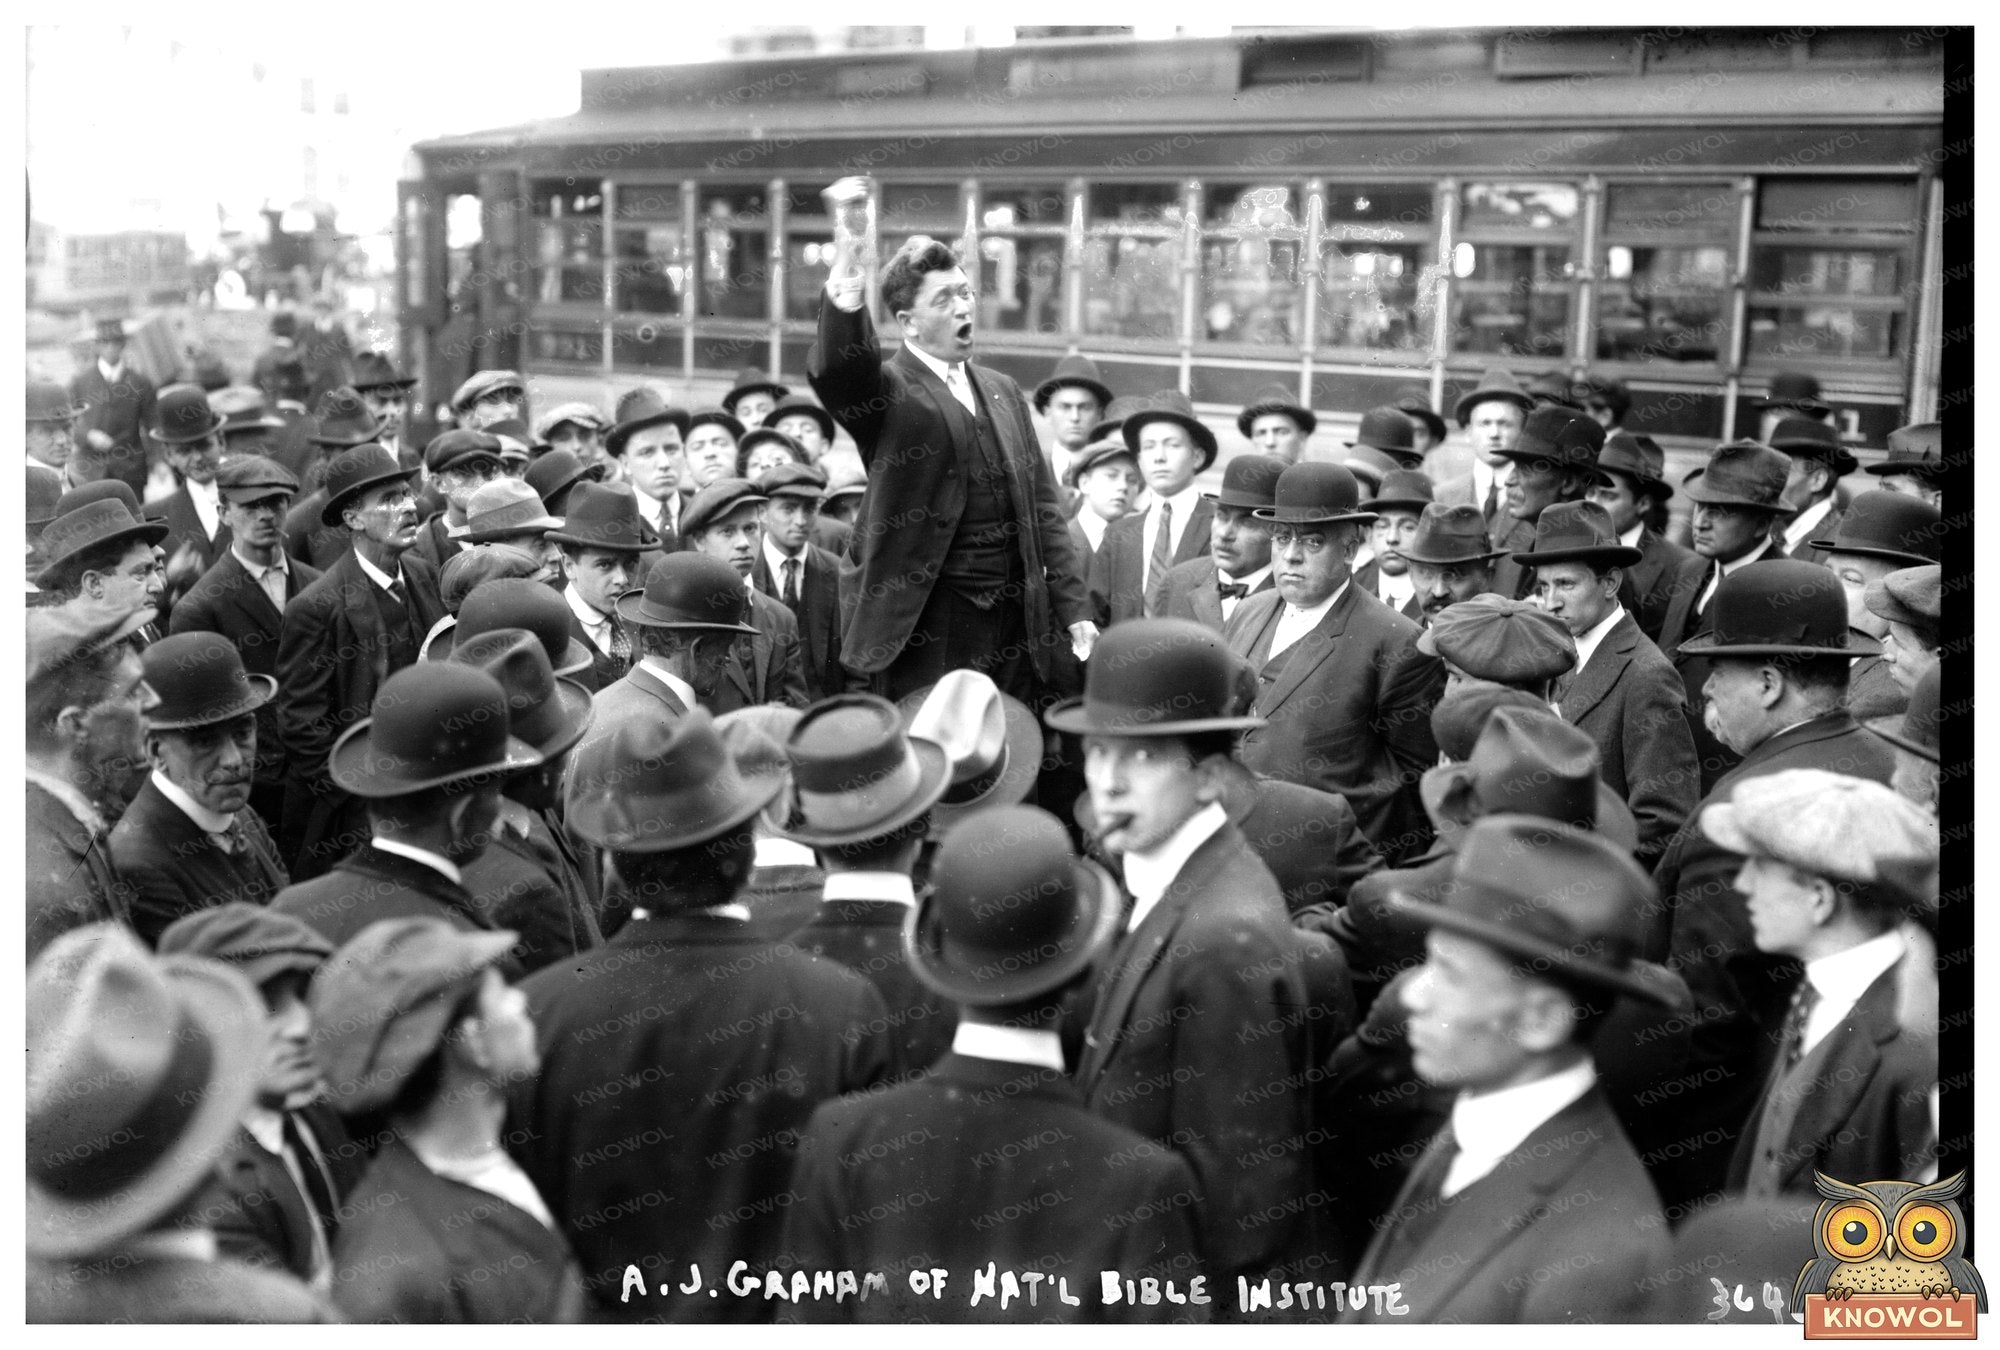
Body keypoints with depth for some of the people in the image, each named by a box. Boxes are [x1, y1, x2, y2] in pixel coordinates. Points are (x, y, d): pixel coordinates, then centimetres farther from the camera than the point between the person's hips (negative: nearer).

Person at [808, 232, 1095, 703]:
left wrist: (1074, 609, 9)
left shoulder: (1002, 391, 15)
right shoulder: (891, 391, -2)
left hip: (1019, 620, 5)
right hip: (927, 628, -5)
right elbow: (836, 371, -26)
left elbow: (1042, 509, 15)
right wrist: (844, 309, -47)